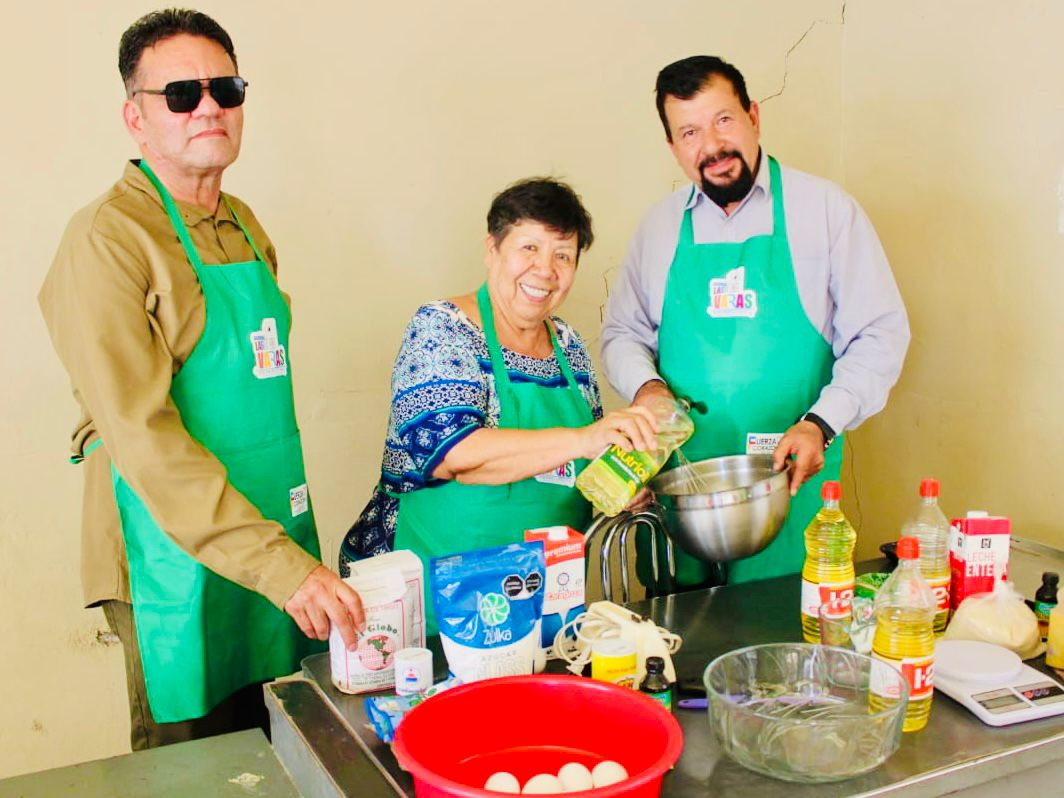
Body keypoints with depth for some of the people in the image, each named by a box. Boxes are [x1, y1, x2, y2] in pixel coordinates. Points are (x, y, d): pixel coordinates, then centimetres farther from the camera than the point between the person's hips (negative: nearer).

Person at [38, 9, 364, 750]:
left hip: (280, 543, 7)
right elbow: (142, 435, -22)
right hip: (181, 557, -7)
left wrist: (297, 553, 15)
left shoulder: (246, 228, 10)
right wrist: (279, 565, -27)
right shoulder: (108, 237, -14)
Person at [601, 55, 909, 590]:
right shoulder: (661, 225, 8)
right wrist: (645, 386, -4)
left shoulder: (826, 208, -1)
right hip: (679, 480, 3)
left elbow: (880, 333, -1)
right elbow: (621, 333, 17)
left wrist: (821, 424, -13)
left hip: (790, 477, -2)